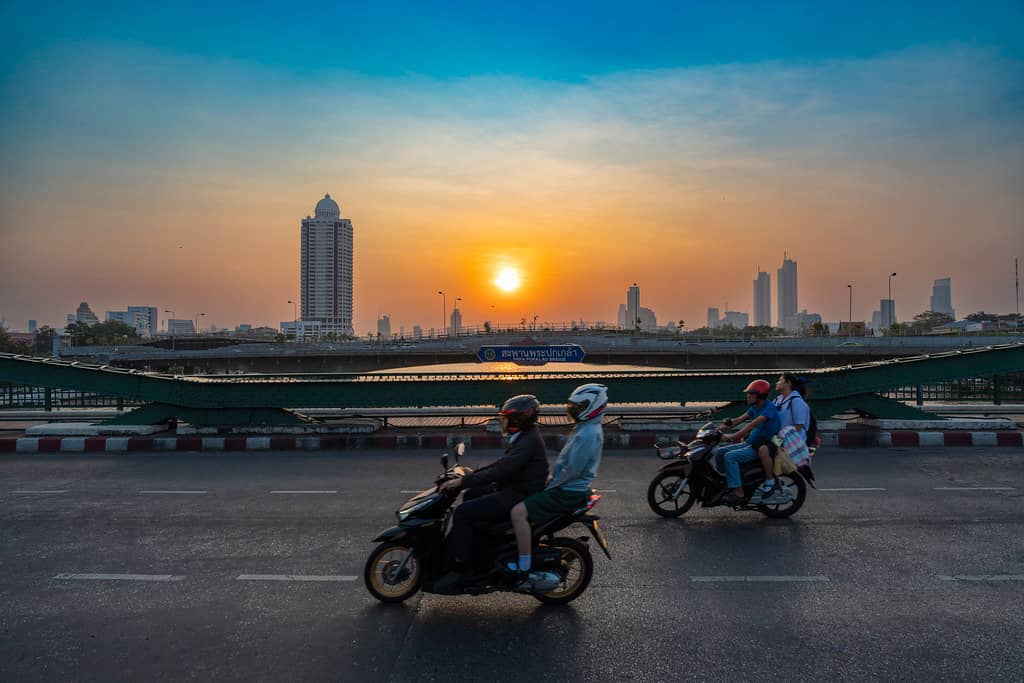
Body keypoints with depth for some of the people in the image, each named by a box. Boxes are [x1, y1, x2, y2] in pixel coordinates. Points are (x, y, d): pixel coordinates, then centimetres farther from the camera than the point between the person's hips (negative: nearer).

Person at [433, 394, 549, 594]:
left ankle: (458, 570, -9)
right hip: (513, 490, 11)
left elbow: (501, 471, -28)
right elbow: (503, 464, 20)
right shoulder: (525, 436, 12)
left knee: (463, 513, -16)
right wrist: (472, 474, 16)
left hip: (518, 497, -11)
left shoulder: (529, 441, -21)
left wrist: (462, 482, -27)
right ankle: (452, 546, 26)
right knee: (471, 495, 21)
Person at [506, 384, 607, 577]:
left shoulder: (587, 434, -22)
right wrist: (552, 480, 14)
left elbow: (572, 469, -24)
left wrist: (550, 486, -12)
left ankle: (524, 567, -13)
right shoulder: (588, 428, 11)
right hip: (569, 487, 11)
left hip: (568, 493, -11)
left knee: (518, 512, -19)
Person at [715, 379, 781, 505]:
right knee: (717, 451, 1)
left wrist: (731, 436, -35)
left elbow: (753, 424, -28)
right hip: (750, 443, 9)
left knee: (730, 456, -27)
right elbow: (739, 419, 8)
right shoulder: (755, 408, 13)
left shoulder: (770, 408, -17)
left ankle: (738, 492, -25)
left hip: (761, 447, -9)